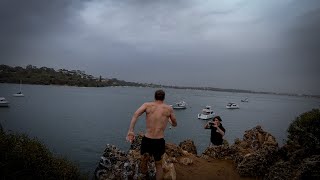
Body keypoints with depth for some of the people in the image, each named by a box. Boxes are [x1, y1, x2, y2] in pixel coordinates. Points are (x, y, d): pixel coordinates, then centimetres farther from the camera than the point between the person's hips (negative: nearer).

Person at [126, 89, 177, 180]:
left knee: (144, 161, 26)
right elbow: (174, 124, 18)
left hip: (147, 140, 0)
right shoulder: (169, 108, 4)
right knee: (159, 165, 22)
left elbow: (136, 114, -16)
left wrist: (130, 131, -23)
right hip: (159, 142, 0)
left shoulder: (147, 105, 2)